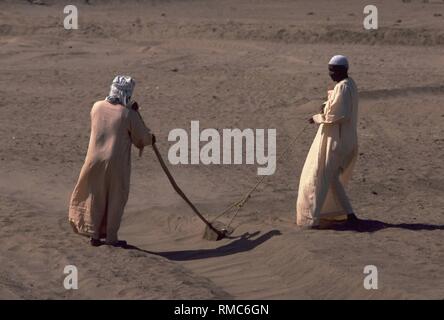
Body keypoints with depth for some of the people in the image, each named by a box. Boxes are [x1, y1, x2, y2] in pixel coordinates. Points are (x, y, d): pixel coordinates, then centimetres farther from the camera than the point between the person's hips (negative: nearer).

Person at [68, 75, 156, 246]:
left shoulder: (97, 107, -1)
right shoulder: (129, 115, -12)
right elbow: (142, 138, -2)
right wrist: (151, 138, 20)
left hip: (95, 162, 3)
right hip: (117, 164, -3)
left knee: (95, 198, 17)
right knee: (115, 200, 13)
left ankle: (94, 234, 22)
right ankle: (111, 237, 18)